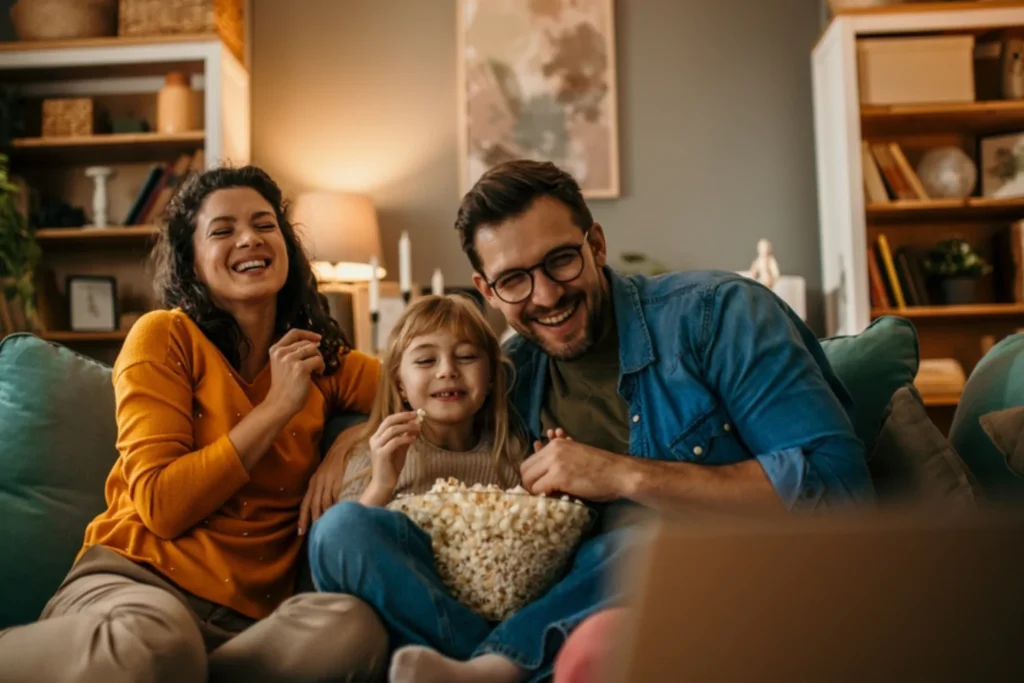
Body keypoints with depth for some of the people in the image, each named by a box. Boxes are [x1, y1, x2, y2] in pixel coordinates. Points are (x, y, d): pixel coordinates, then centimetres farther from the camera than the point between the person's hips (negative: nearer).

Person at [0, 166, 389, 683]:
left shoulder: (322, 360, 14)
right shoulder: (165, 337, 1)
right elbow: (161, 505, -8)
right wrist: (277, 406, -9)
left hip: (251, 615, 5)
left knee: (354, 629, -33)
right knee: (153, 638, -44)